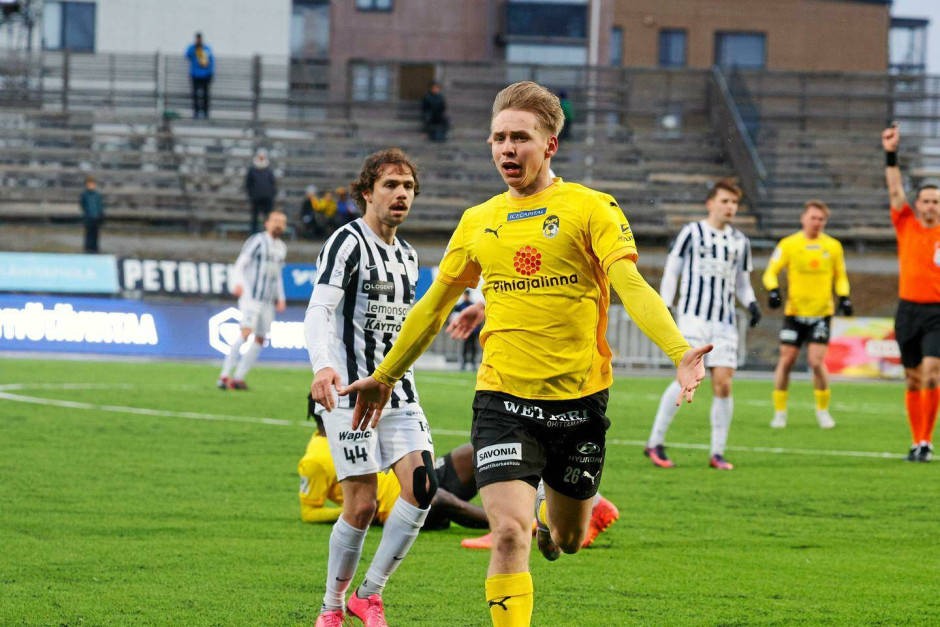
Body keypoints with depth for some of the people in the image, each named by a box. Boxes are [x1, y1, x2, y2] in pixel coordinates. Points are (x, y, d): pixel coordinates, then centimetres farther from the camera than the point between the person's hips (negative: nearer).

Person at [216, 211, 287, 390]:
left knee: (260, 339, 2)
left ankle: (239, 377, 6)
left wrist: (281, 298, 19)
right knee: (246, 332, -20)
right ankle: (225, 375, -22)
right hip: (251, 296, -7)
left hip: (268, 301, 7)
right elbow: (239, 266, -9)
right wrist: (238, 283, -26)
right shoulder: (257, 241, -4)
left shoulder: (282, 247, 18)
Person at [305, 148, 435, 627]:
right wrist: (323, 367, -37)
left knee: (422, 487, -10)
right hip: (351, 391, -7)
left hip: (398, 392, 7)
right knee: (362, 504, -8)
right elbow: (318, 312, -20)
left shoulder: (407, 256, 17)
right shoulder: (347, 243, -7)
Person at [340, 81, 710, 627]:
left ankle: (548, 516, 53)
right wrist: (386, 375, 29)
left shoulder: (592, 209, -4)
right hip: (503, 399, 1)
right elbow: (434, 305, 21)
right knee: (509, 534, -18)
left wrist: (679, 351, -34)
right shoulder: (477, 223, 8)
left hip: (579, 399, -1)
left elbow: (632, 287, -17)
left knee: (568, 539, 17)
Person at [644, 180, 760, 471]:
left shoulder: (740, 242, 16)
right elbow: (671, 271, 4)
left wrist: (751, 303, 2)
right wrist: (664, 308, -5)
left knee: (723, 382, -5)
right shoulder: (692, 233, 2)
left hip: (725, 322, 4)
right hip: (693, 316, -4)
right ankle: (655, 443, -6)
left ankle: (717, 453, 2)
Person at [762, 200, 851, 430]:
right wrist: (773, 289, -18)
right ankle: (779, 411, 12)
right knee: (786, 361, -1)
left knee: (816, 361, -10)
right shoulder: (788, 244, 0)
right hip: (794, 312, 0)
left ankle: (823, 409, 9)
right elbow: (771, 272, 2)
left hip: (822, 313, 0)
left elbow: (840, 276, 16)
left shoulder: (833, 246, 6)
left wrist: (844, 297, -1)